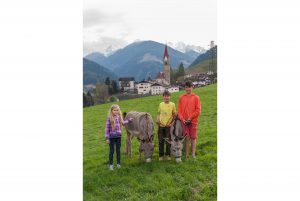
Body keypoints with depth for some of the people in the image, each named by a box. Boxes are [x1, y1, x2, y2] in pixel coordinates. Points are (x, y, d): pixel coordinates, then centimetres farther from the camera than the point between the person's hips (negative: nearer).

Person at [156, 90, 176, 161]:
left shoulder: (172, 104, -2)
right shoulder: (161, 104, 5)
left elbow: (174, 115, 1)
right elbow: (158, 113, 13)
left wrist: (171, 122, -10)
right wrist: (157, 120, -4)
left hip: (168, 126, -2)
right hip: (161, 125, 2)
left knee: (168, 141, 7)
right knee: (161, 141, 8)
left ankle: (168, 155, 20)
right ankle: (161, 155, 19)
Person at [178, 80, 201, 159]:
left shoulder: (196, 97, 1)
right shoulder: (181, 97, 7)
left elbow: (198, 110, -3)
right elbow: (179, 109, 5)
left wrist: (190, 118, -9)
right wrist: (182, 119, -8)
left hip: (193, 121, -1)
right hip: (184, 121, 1)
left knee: (193, 137, 3)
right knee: (187, 138, 5)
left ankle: (193, 154, 11)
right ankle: (186, 155, 12)